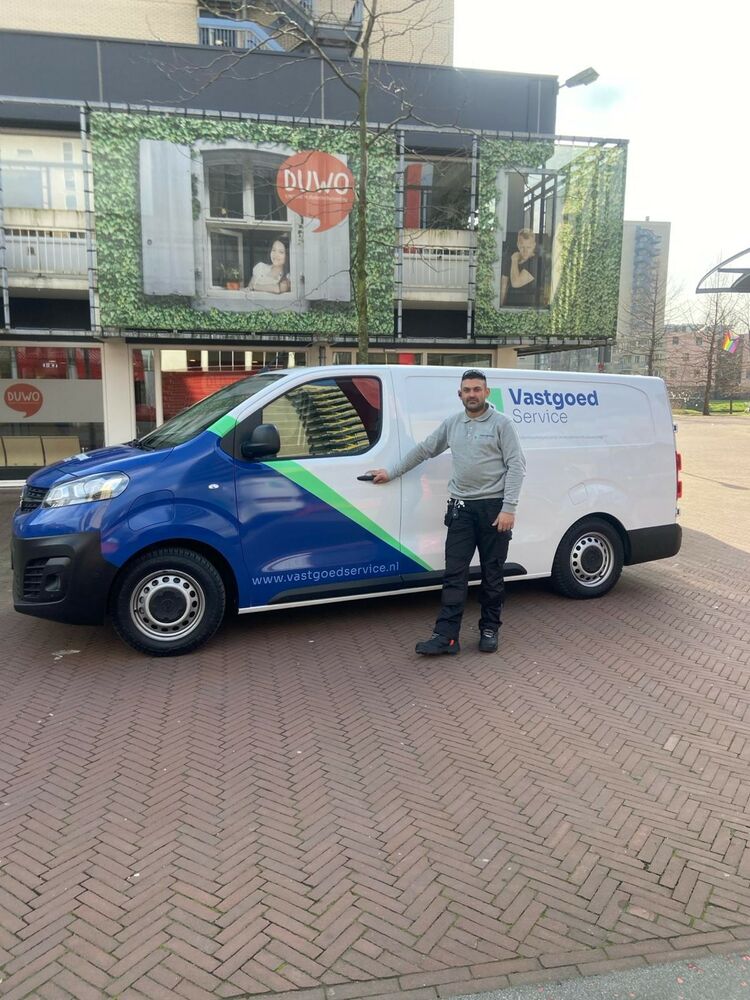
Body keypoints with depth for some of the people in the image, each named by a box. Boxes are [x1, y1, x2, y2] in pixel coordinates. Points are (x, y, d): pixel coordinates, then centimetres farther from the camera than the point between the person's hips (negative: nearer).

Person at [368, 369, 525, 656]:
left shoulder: (502, 423, -4)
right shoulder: (451, 423, 11)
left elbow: (516, 466, -8)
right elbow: (424, 450, 20)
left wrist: (508, 508, -15)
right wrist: (392, 473, 23)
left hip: (493, 506, -4)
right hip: (461, 506, 4)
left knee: (492, 573, 7)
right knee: (454, 573, -1)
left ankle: (489, 629, 21)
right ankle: (446, 635, 0)